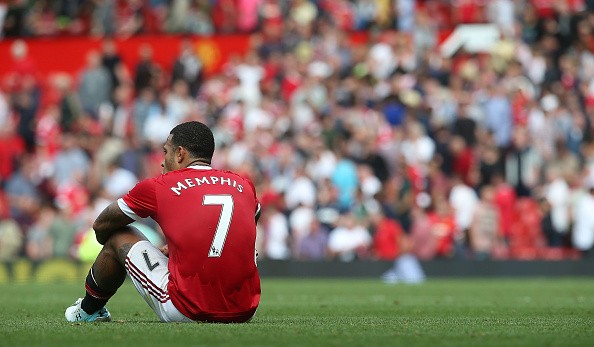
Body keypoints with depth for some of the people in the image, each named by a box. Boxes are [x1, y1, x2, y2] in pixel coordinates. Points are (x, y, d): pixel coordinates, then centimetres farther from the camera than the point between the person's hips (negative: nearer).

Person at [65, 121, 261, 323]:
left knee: (118, 237, 19)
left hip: (186, 312, -3)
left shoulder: (158, 187, 1)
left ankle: (88, 310, 42)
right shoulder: (244, 186, 11)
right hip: (244, 312, 3)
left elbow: (100, 227, 18)